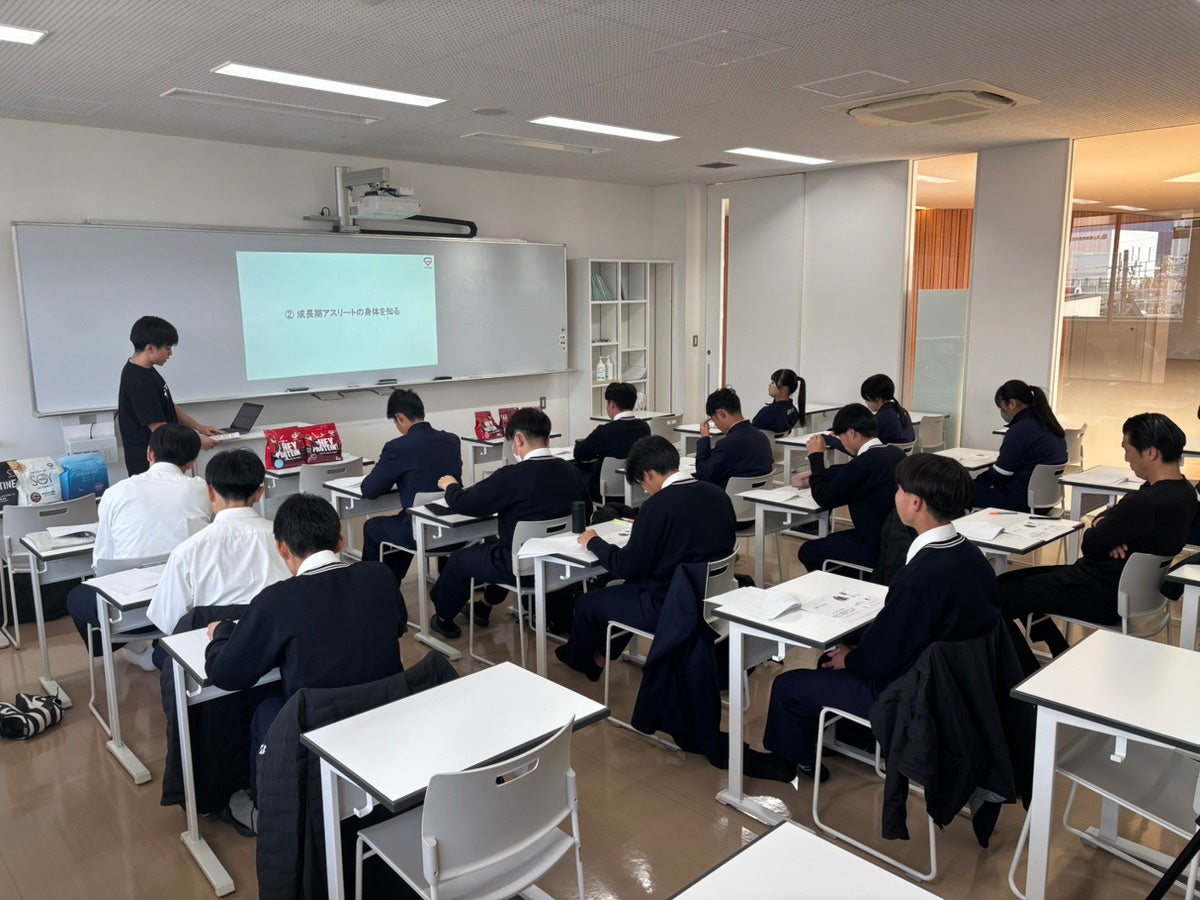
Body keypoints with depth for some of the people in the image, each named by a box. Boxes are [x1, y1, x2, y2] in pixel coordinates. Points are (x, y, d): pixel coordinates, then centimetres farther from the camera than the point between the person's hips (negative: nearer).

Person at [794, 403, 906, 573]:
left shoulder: (864, 463, -25)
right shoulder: (894, 452, 4)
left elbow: (825, 499, -12)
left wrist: (816, 456, -3)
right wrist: (813, 479, 19)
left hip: (879, 549, -9)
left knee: (808, 551, 4)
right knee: (832, 540, 28)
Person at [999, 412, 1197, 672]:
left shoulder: (1146, 503, -29)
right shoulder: (1183, 490, 3)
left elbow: (1091, 546, -18)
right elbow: (1115, 514, 12)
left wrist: (1097, 526, 3)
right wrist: (1102, 522, -11)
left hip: (1104, 596, -10)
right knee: (1009, 580, 16)